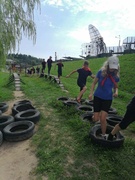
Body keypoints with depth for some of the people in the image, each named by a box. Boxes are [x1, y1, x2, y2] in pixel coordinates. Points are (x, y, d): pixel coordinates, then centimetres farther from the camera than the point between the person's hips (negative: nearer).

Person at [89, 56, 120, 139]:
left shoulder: (116, 76, -5)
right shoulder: (101, 72, -10)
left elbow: (116, 87, 10)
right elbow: (94, 83, 1)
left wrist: (116, 92, -13)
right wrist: (91, 93, -10)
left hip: (108, 99, 0)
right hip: (97, 97, 0)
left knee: (102, 119, -7)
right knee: (96, 119, 1)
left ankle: (103, 135, 20)